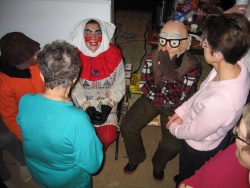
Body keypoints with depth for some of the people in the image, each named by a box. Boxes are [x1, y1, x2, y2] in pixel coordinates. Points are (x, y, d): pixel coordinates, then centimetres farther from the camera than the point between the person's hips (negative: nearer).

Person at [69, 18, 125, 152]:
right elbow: (74, 88, -6)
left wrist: (107, 107, -14)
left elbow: (119, 86, -4)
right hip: (83, 104, 0)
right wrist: (87, 108, -15)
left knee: (107, 137, -17)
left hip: (107, 103, 0)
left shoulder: (114, 55, -9)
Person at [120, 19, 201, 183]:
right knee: (127, 127, -10)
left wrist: (170, 74, -37)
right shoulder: (152, 57, -12)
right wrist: (164, 98, -16)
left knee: (172, 145, -17)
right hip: (151, 100, 3)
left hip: (175, 108, -2)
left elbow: (176, 99, -25)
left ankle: (158, 165, 22)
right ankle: (136, 158, 22)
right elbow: (145, 86, -7)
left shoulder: (192, 66, -22)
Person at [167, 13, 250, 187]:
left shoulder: (218, 101, -46)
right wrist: (181, 111, -2)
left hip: (201, 149, -7)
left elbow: (194, 133, -26)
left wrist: (174, 128, -7)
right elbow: (202, 92, -3)